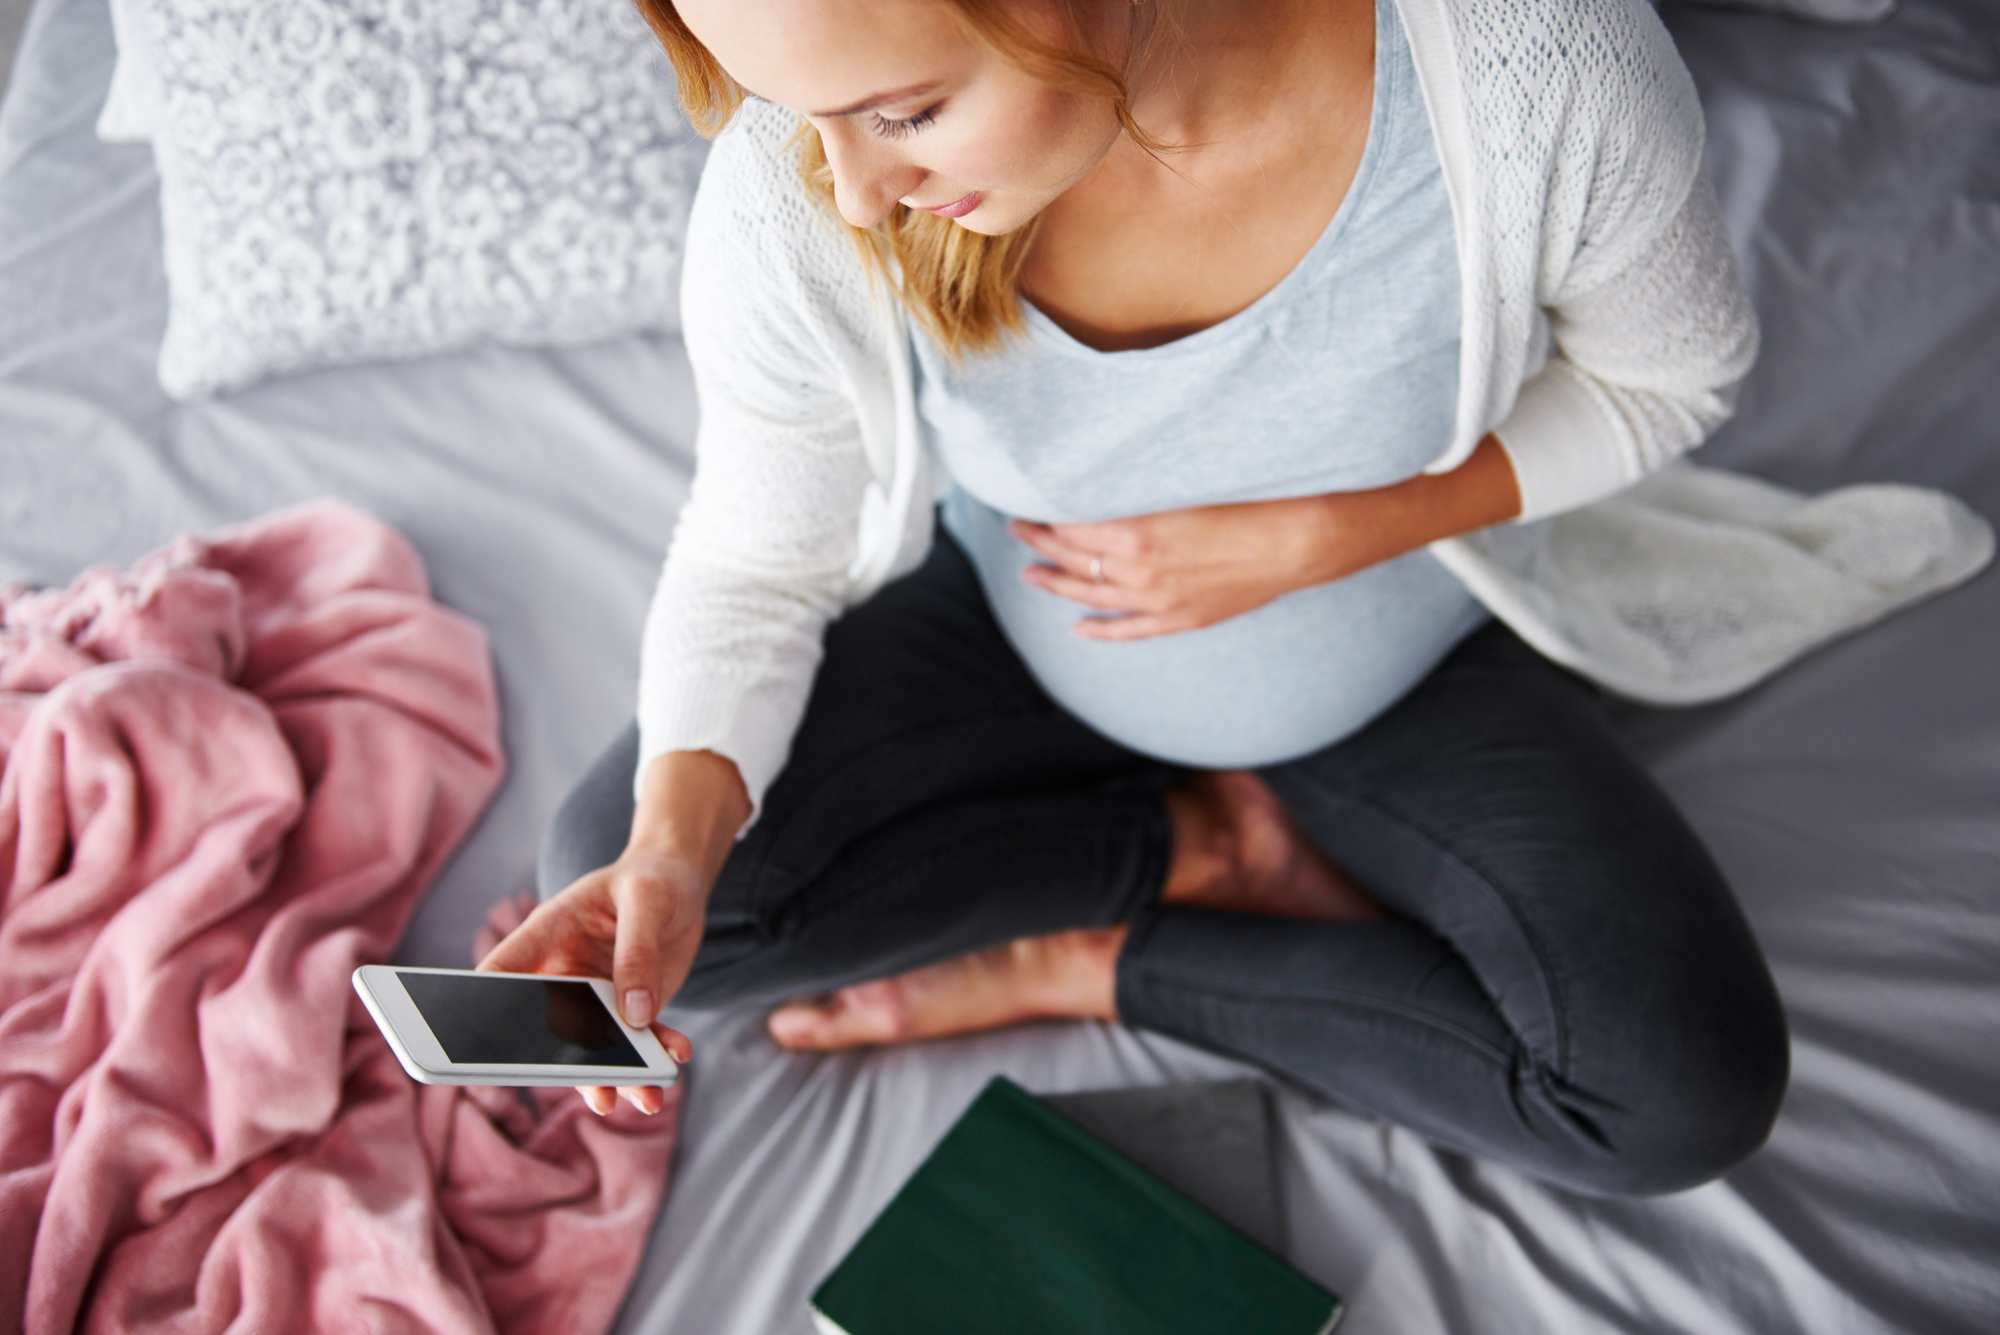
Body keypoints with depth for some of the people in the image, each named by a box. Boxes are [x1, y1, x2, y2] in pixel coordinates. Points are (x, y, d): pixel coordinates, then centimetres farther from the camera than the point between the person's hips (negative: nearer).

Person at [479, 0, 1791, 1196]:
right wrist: (671, 844, -31)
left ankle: (1083, 964, -4)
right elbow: (756, 563, -12)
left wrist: (1318, 538, -25)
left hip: (1406, 659, 0)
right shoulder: (792, 197, -28)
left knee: (1691, 1095, -19)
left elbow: (1674, 369, -12)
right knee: (600, 860, -17)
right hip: (1024, 628, 1)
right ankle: (1207, 843, -3)